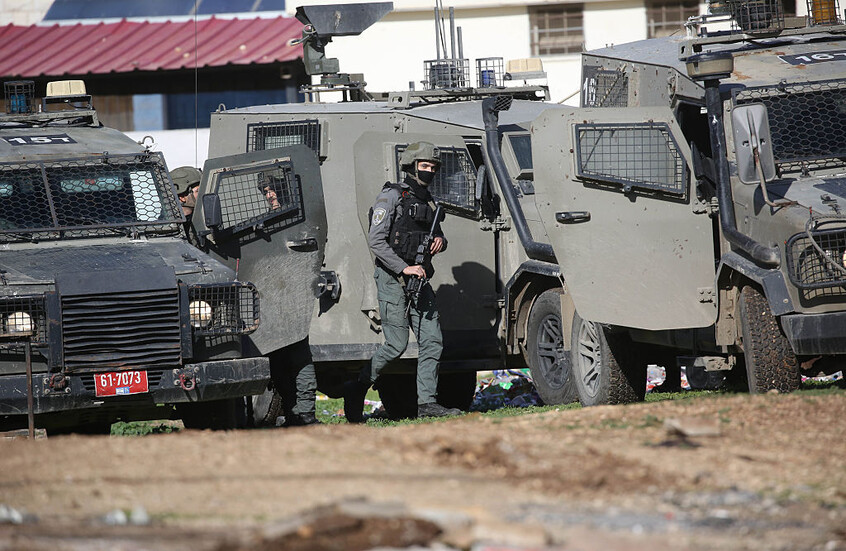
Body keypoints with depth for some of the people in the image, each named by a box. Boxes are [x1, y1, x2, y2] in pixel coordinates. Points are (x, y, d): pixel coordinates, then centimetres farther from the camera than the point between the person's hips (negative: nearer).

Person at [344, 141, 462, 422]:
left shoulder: (427, 200, 16)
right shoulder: (391, 196, -7)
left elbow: (437, 235, 27)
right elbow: (376, 241, -14)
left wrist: (440, 241, 2)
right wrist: (404, 268, -20)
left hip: (419, 279, 7)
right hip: (393, 280, -7)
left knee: (432, 340, -2)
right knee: (397, 344, -9)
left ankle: (426, 402, 0)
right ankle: (356, 391, 7)